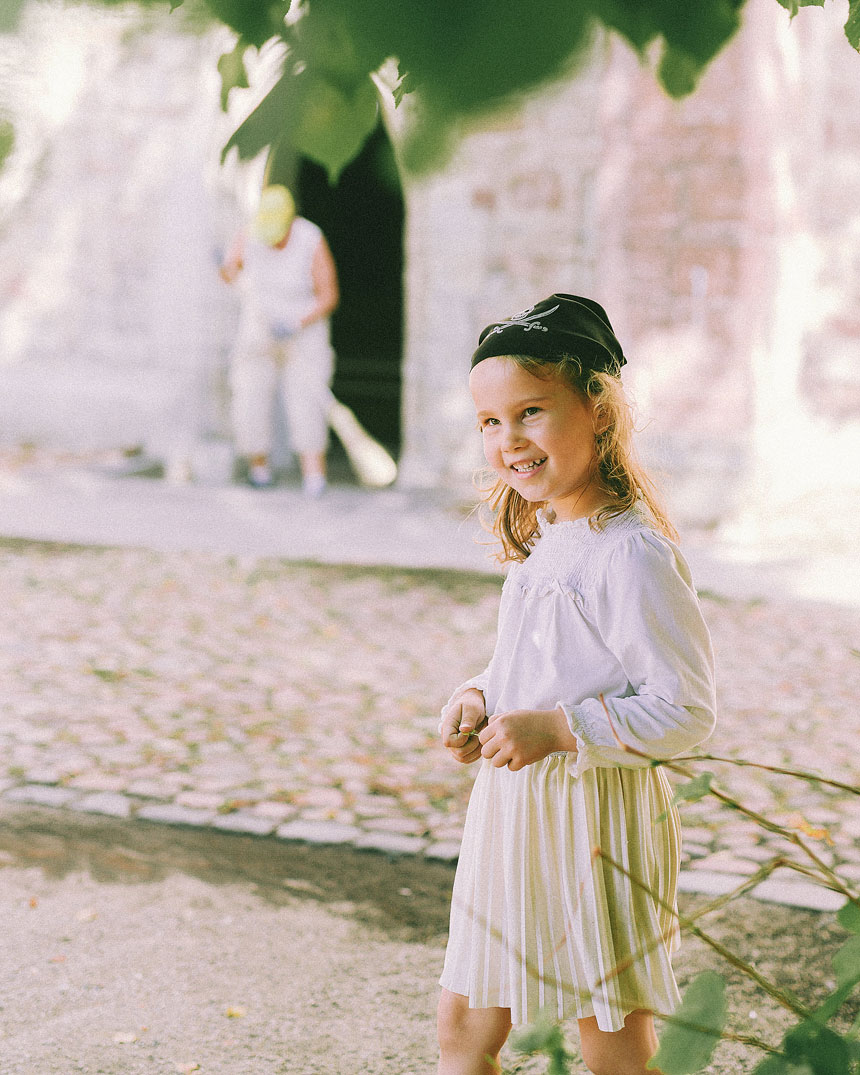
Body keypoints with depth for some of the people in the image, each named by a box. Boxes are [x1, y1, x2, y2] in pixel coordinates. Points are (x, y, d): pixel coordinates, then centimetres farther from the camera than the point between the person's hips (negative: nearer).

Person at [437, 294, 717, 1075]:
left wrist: (555, 728, -25)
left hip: (595, 819, -8)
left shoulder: (634, 555, -21)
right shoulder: (543, 538, 7)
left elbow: (687, 711, -21)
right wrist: (478, 699, 1)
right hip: (509, 808, 8)